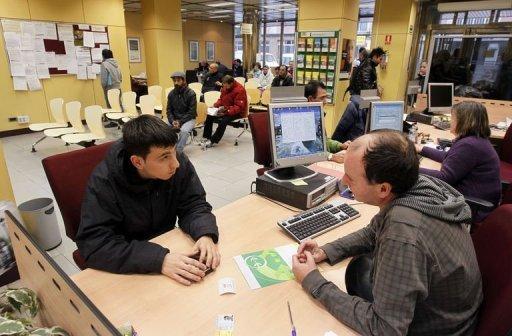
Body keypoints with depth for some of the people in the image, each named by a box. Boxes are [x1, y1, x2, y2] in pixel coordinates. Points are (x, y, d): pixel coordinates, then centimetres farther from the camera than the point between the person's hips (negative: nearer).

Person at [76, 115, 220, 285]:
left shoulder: (179, 164, -15)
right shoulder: (104, 182, -24)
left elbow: (194, 205, -8)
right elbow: (93, 244, -28)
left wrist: (206, 234, -30)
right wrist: (159, 258, -39)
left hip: (167, 246, 3)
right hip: (129, 268, -3)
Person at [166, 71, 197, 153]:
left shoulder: (191, 93, -10)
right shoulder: (171, 94, 4)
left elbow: (192, 112, -12)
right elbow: (169, 110, 8)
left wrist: (180, 122, -19)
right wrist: (172, 121, -12)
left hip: (188, 119, -4)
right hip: (174, 119, 4)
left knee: (184, 131, -34)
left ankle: (178, 152, -24)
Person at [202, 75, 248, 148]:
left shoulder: (240, 90, -21)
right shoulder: (225, 87, 2)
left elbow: (239, 107, -23)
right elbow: (221, 99, 16)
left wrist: (226, 111, -32)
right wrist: (215, 105, -5)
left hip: (236, 112, -8)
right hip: (224, 109, 8)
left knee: (223, 120, -31)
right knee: (209, 116, -5)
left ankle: (213, 141, -18)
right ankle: (206, 137, 1)